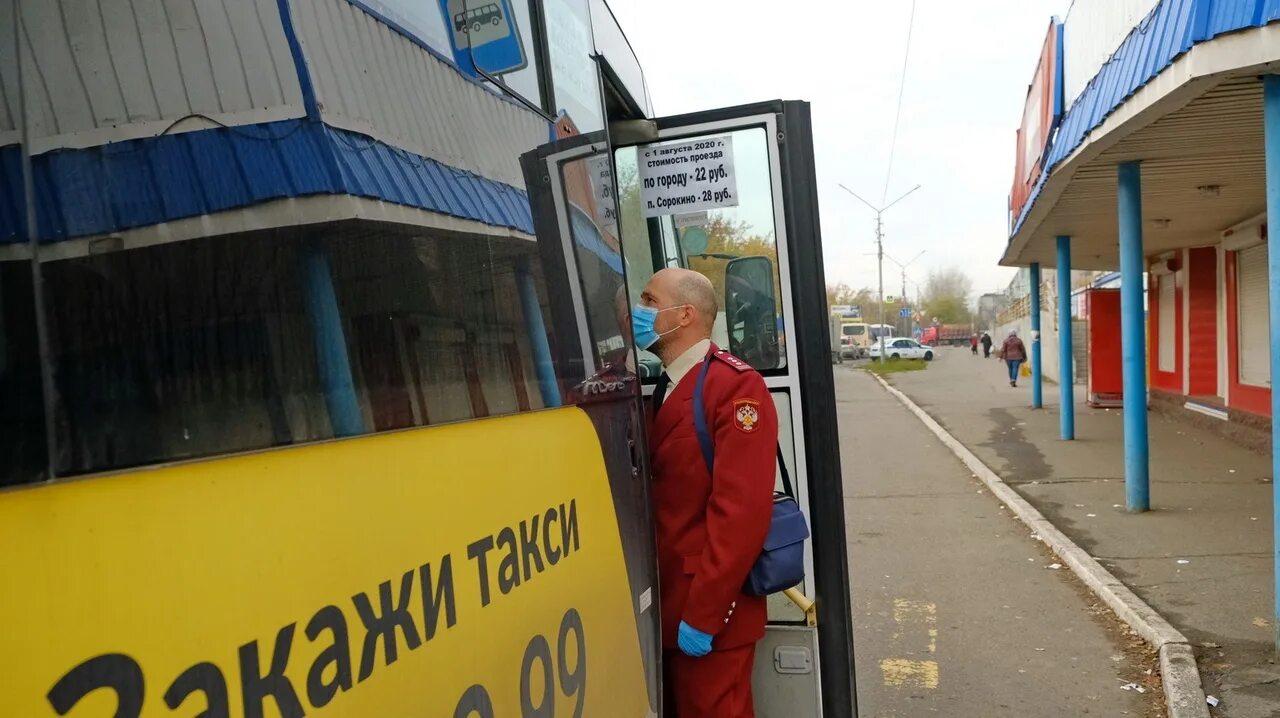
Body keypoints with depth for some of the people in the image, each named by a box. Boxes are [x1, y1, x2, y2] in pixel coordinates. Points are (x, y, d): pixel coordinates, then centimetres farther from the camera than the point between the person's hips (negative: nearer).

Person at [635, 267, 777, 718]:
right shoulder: (664, 389, 11)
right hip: (664, 603, 8)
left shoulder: (736, 386, -17)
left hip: (707, 611, -8)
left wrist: (702, 614, -21)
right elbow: (658, 498, 10)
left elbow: (741, 510, -22)